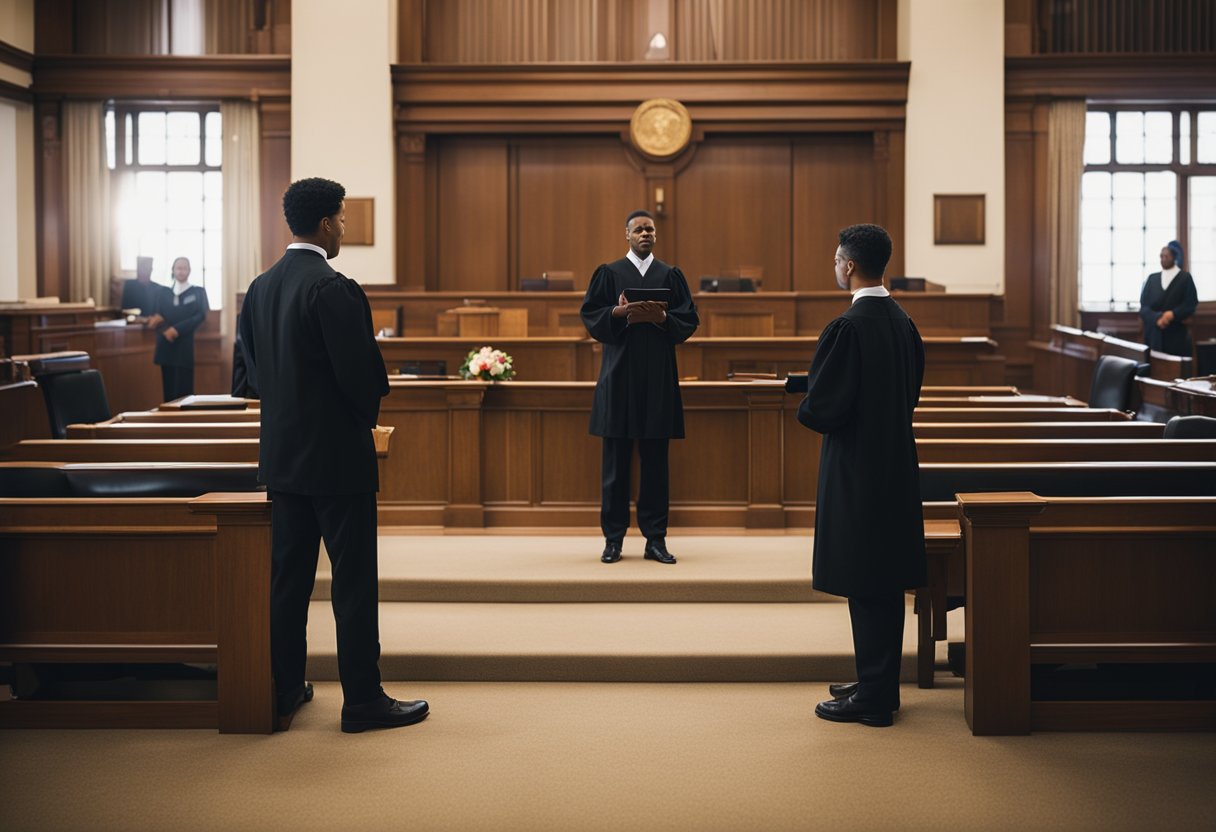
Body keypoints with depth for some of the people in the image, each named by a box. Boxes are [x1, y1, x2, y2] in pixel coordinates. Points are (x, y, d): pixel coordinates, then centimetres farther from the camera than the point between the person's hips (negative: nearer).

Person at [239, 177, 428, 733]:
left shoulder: (260, 287, 7)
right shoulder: (333, 289, -18)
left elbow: (253, 363, 13)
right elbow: (361, 373, -19)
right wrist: (370, 409, 1)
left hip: (281, 453, 8)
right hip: (336, 455, -8)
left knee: (288, 575, 14)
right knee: (354, 579, 0)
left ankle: (284, 689, 22)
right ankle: (363, 700, 6)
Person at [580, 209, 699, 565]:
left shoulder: (671, 275, 9)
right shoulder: (608, 273, 6)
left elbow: (689, 319, 4)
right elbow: (590, 315, 0)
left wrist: (661, 317, -14)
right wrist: (619, 312, -17)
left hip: (658, 378, 1)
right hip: (619, 375, -1)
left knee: (656, 461, 2)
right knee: (616, 460, 0)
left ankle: (655, 539, 7)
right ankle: (613, 539, 7)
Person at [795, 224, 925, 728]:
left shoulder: (847, 328, -19)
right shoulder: (903, 323, 7)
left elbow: (821, 408, -20)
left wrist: (802, 403, 2)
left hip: (857, 470, -8)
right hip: (897, 464, 8)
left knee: (866, 588, -1)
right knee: (886, 582, 15)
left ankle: (873, 699, 6)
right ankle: (881, 685, 26)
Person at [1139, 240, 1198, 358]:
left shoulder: (1185, 278, 4)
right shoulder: (1152, 278, 11)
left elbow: (1190, 305, -4)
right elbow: (1144, 306, 3)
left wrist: (1172, 314, -21)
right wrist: (1157, 318, -16)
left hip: (1176, 335, -2)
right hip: (1154, 335, 2)